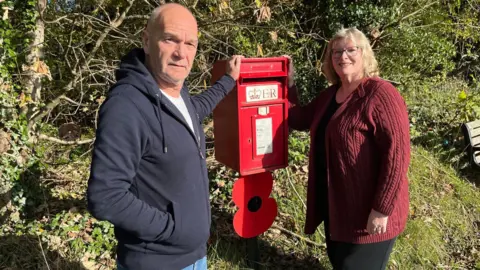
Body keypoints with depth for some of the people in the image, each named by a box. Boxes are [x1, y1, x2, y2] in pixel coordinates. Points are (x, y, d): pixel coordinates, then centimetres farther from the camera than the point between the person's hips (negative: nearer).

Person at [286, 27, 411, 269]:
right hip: (334, 203, 8)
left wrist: (382, 209, -24)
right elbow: (299, 120, 15)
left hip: (368, 211, -8)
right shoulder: (329, 95, 8)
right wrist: (288, 83, 3)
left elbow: (397, 152, -23)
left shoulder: (380, 94, -18)